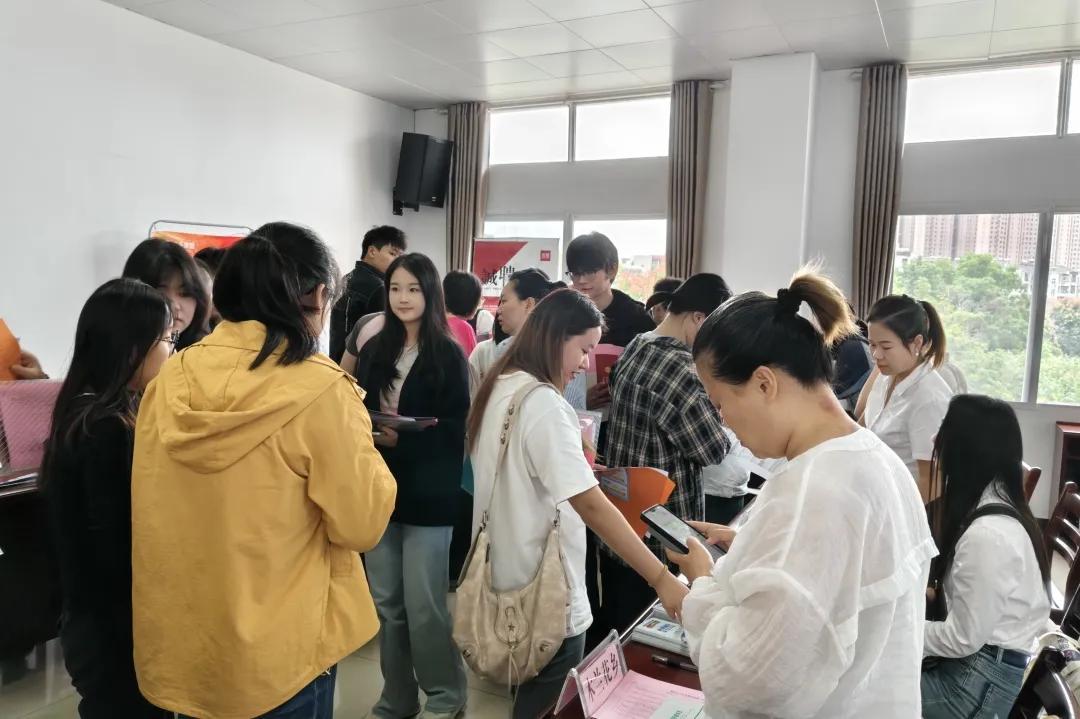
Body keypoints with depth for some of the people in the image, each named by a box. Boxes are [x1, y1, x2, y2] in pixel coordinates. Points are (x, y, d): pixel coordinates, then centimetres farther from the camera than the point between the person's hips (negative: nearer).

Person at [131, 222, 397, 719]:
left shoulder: (170, 380, -5)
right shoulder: (321, 391, -21)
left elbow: (158, 514, 8)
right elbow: (360, 526, -15)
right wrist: (358, 439, -2)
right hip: (276, 652, -4)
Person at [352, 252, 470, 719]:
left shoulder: (448, 356, -5)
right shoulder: (374, 351, 8)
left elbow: (456, 430, -9)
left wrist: (402, 438, -20)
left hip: (427, 493, -4)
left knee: (423, 604, 1)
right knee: (385, 602, 12)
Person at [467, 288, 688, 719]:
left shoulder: (500, 388, 4)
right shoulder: (542, 403, -24)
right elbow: (592, 505, -30)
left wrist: (573, 464, 17)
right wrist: (662, 579, -29)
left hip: (507, 572, 9)